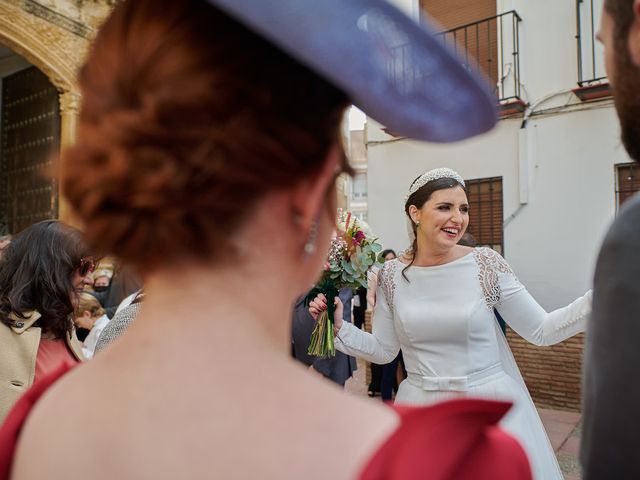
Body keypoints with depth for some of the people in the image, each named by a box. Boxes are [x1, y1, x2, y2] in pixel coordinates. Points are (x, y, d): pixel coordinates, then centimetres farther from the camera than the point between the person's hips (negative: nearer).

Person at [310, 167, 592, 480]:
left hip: (491, 406, -1)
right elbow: (384, 350, 3)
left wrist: (595, 299, -15)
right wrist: (338, 327, -7)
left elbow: (541, 331, -4)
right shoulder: (392, 275, -5)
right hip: (420, 409, 1)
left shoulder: (486, 263, -9)